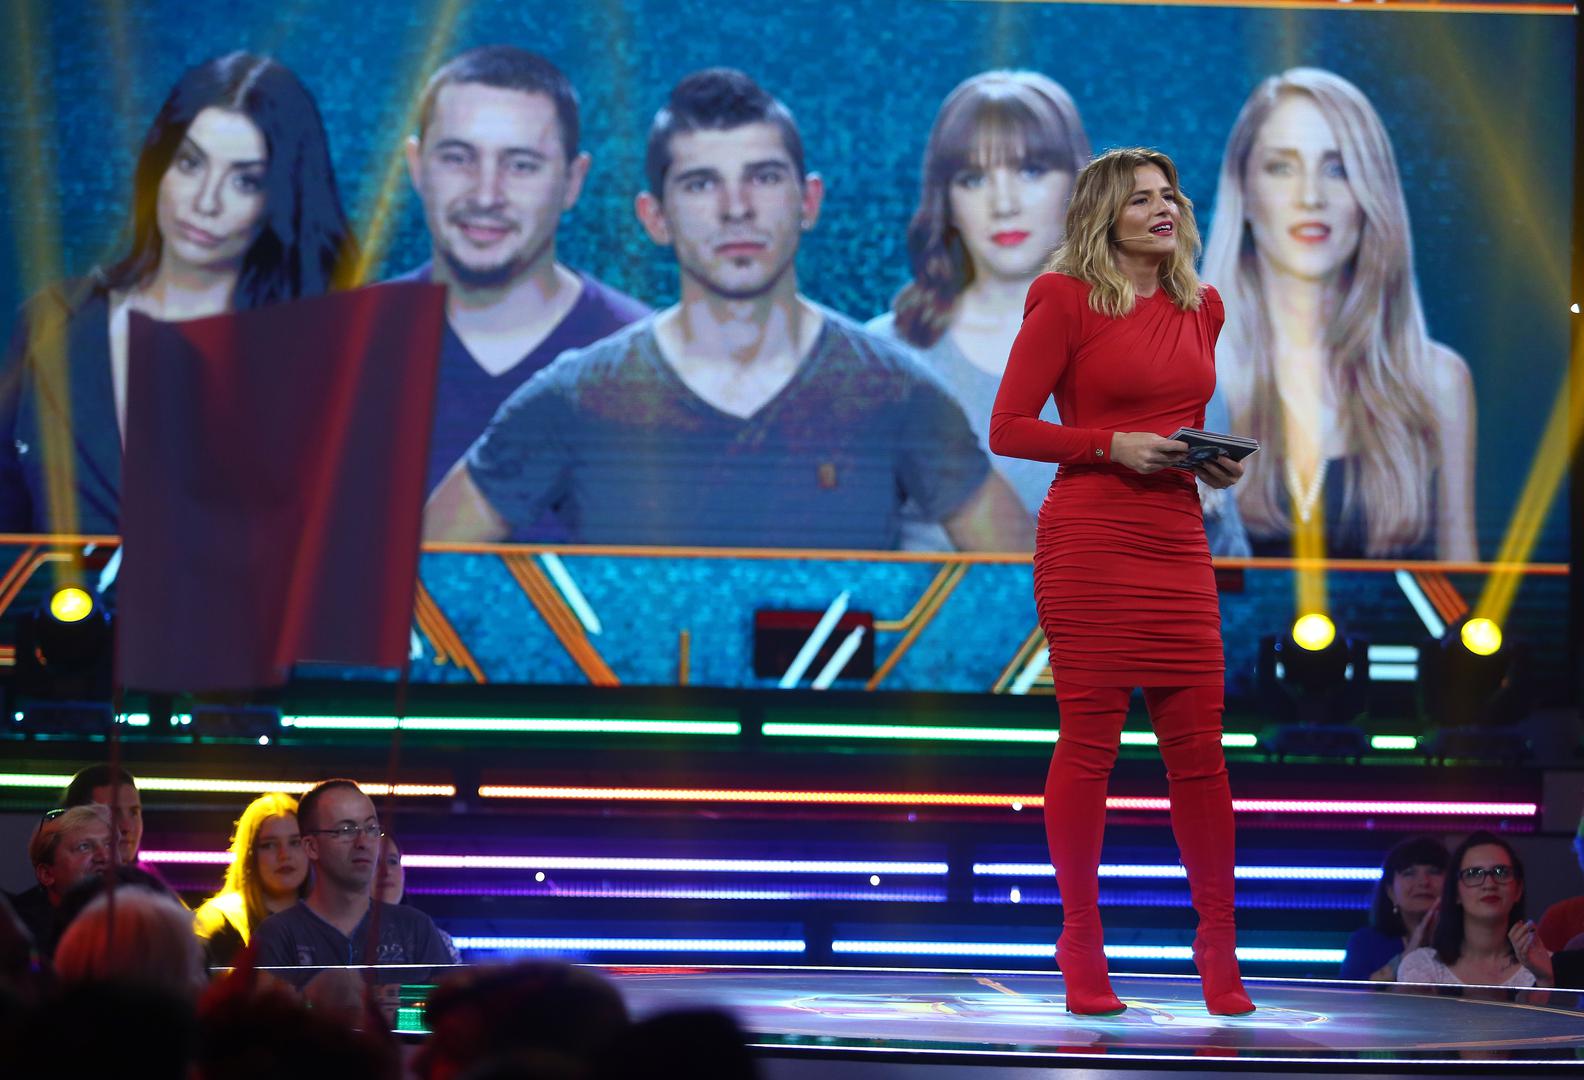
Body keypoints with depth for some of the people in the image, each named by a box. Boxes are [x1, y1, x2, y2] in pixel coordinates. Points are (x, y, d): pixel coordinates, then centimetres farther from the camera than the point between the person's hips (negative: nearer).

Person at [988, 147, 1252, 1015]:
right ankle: (1080, 941, 8)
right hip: (1089, 542, -5)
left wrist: (1215, 462, 5)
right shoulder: (1067, 302, -3)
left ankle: (1217, 941, 12)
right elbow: (1008, 429, -4)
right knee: (1089, 740, -2)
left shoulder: (1200, 308, 14)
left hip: (1178, 543, 5)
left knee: (1198, 744, 3)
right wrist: (1114, 444, -14)